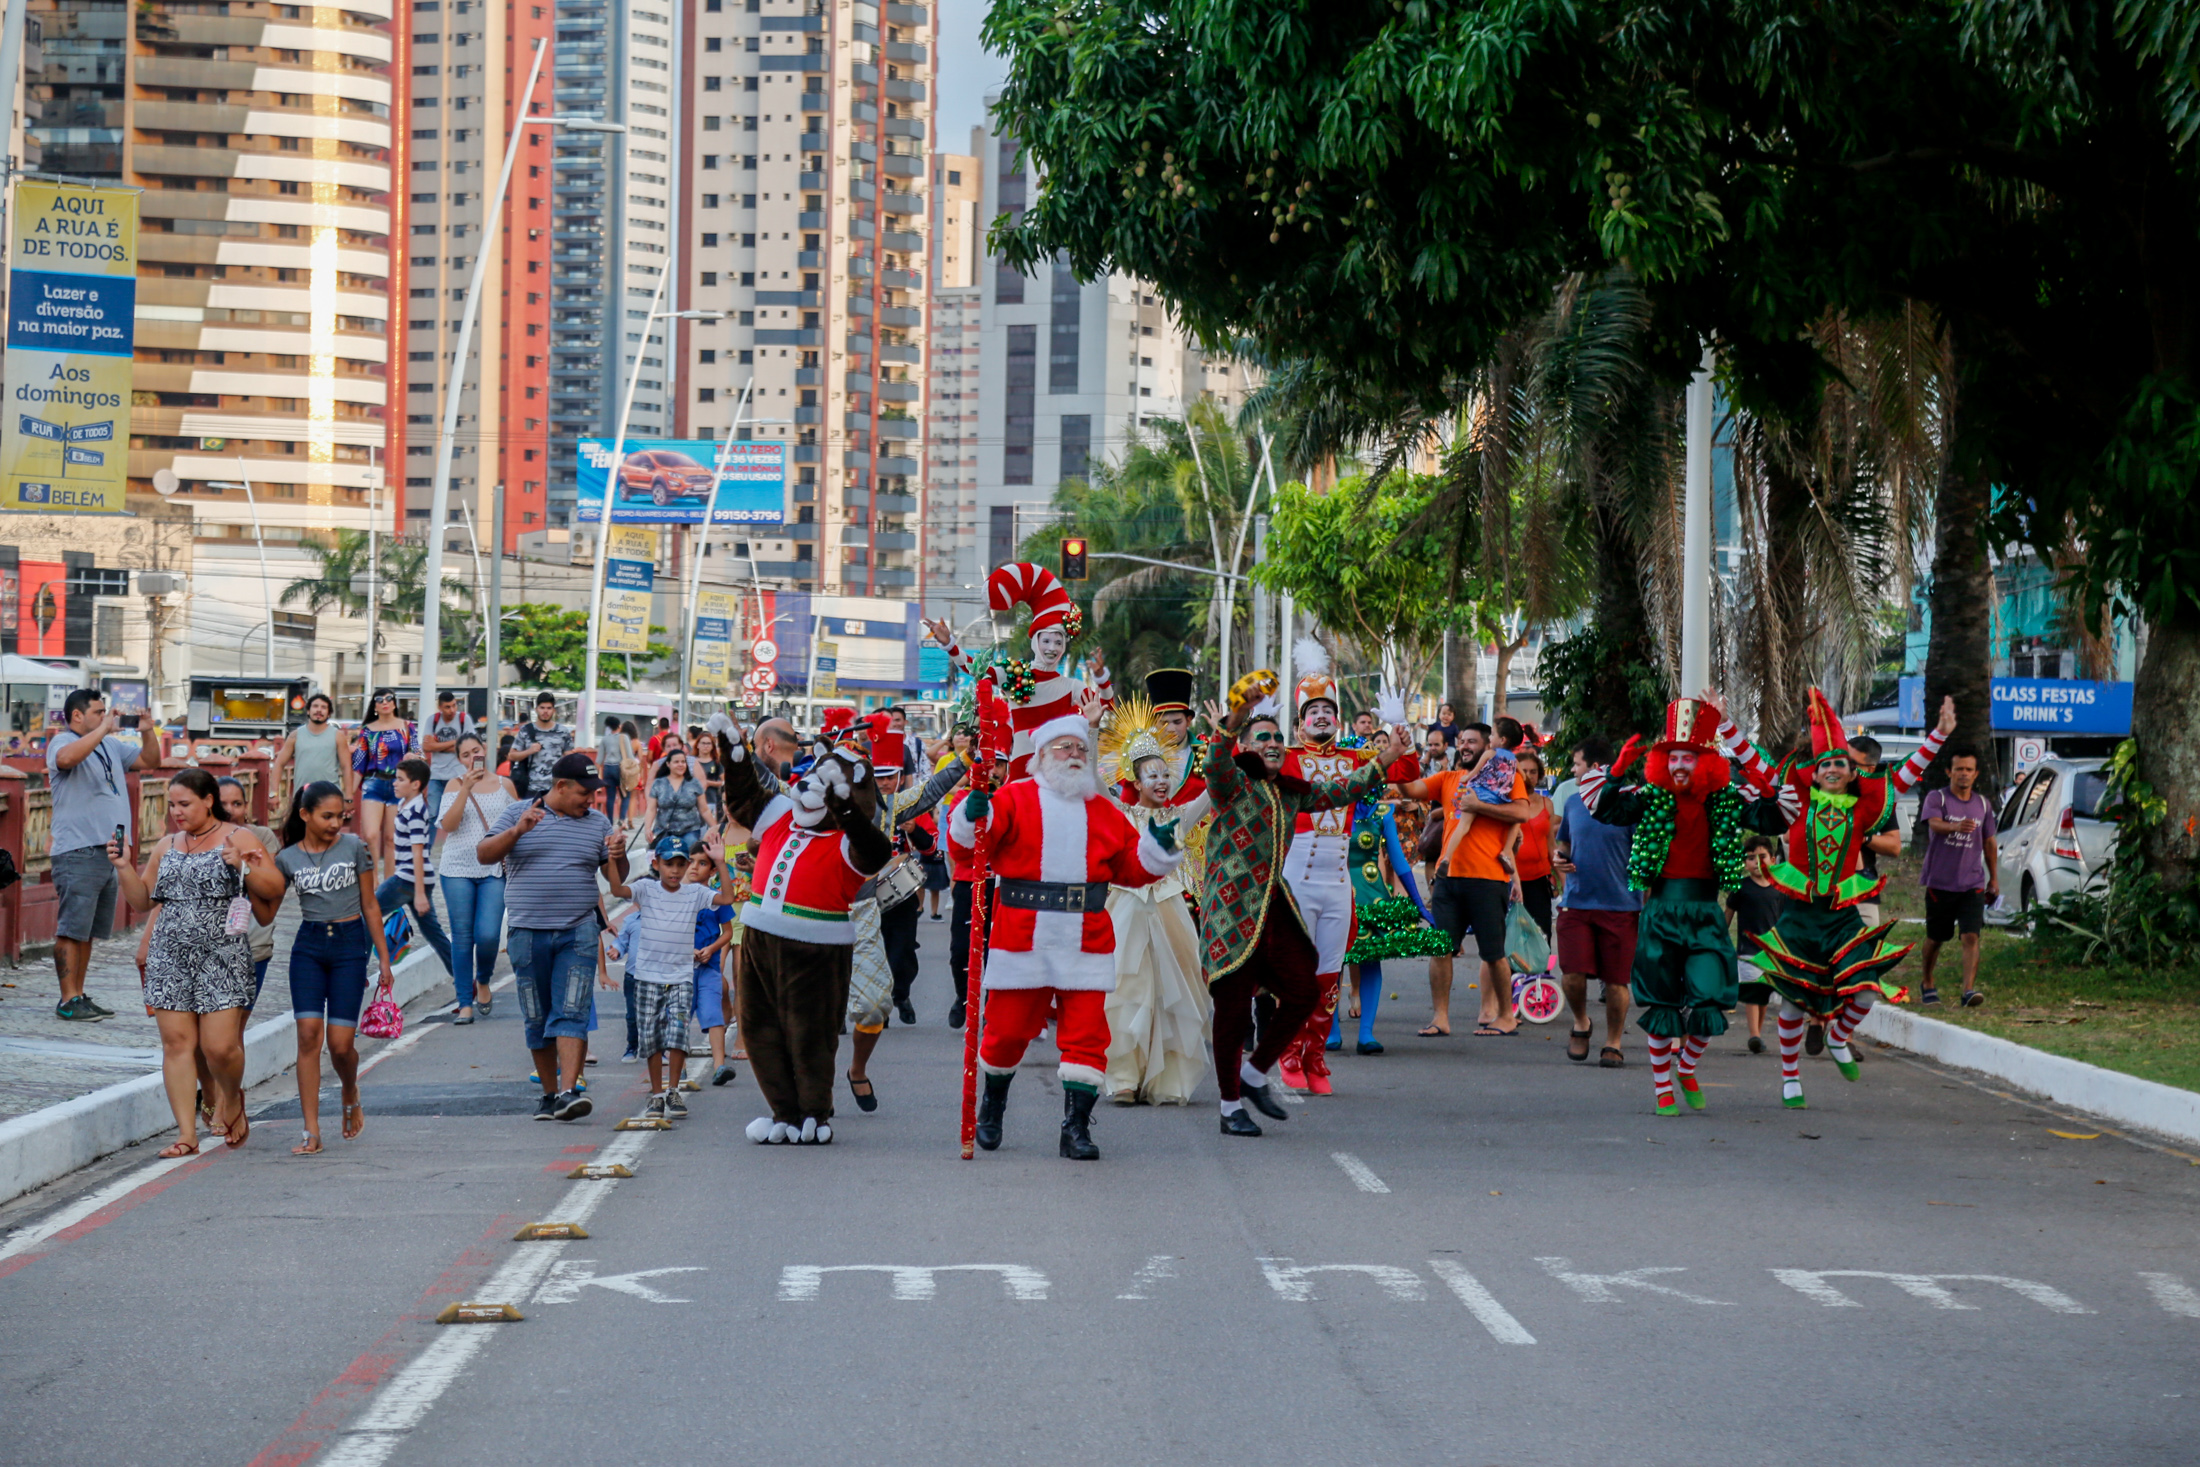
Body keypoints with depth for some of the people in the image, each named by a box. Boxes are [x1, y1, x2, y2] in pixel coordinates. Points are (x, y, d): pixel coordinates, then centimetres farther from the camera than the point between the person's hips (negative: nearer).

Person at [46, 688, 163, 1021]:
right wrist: (103, 729, -23)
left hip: (110, 852, 8)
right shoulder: (62, 743, -5)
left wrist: (148, 731, 4)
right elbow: (67, 758, -29)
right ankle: (68, 1001, -7)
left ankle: (79, 996, 17)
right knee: (72, 929, -7)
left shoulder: (112, 746, 18)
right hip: (78, 853, -8)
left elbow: (150, 761, 23)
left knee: (90, 931, 12)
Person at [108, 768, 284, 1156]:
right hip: (170, 956, 4)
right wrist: (124, 867, 5)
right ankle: (186, 1134, 3)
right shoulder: (167, 846, 17)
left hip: (223, 955, -4)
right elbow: (142, 897, 21)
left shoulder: (238, 839, 2)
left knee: (219, 1045, -9)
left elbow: (274, 889, -1)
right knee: (176, 1043, -1)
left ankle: (231, 1099, 23)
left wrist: (242, 865, -16)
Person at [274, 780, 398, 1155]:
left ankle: (349, 1093, 31)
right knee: (308, 1034, -9)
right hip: (308, 945, 1)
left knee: (341, 1042, -5)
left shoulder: (354, 847, 0)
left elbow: (370, 905, 5)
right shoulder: (287, 858, 3)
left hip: (349, 944, -1)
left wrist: (384, 958, 6)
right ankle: (310, 1131, -7)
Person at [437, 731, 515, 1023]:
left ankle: (483, 983, 17)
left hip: (494, 870, 0)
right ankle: (465, 1004, 9)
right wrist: (466, 788, -18)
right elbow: (448, 824, -11)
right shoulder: (456, 785, 2)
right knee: (462, 938, 2)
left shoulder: (504, 785, 7)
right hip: (458, 870, 0)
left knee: (488, 934, -13)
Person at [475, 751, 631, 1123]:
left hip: (579, 933, 0)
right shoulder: (517, 813, 6)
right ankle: (548, 1092, 20)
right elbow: (484, 855, -3)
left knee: (571, 1013, -13)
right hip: (528, 933, 0)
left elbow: (617, 879, 12)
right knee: (537, 1019, 7)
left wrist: (618, 855, -10)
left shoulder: (598, 823, 11)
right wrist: (517, 831, -18)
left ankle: (568, 1092, -22)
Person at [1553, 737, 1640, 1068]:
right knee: (1572, 975, -9)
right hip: (1576, 903, 3)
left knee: (1616, 980, 1)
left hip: (1620, 905, -3)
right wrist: (1559, 861, 2)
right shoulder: (1573, 802, 10)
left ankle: (1614, 1044, 17)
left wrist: (1647, 905, -9)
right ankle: (1580, 1023, 19)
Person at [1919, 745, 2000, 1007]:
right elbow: (1934, 823, -25)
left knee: (1971, 937, -14)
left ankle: (1969, 990, -22)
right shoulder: (1936, 798, -3)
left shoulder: (1983, 804, 10)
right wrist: (1956, 827, -46)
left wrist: (1994, 879, 21)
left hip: (1972, 884, 2)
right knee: (1935, 938, 11)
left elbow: (1990, 842, 20)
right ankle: (1927, 984, 33)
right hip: (1940, 883, -2)